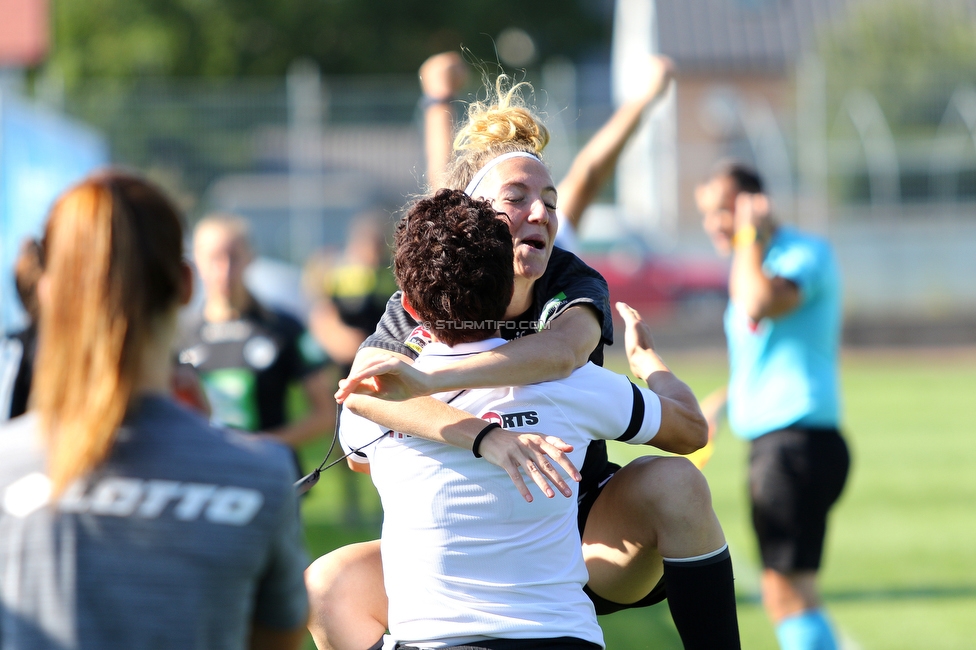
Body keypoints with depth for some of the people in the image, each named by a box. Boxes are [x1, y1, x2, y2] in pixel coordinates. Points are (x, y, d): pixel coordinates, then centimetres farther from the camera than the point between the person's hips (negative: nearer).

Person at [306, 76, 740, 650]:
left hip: (583, 542, -2)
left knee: (672, 481, -30)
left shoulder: (573, 285, -9)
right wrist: (484, 435, -48)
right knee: (330, 586, -19)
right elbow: (363, 387, -31)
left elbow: (562, 349, -36)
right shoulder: (418, 308, -7)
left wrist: (428, 381, -49)